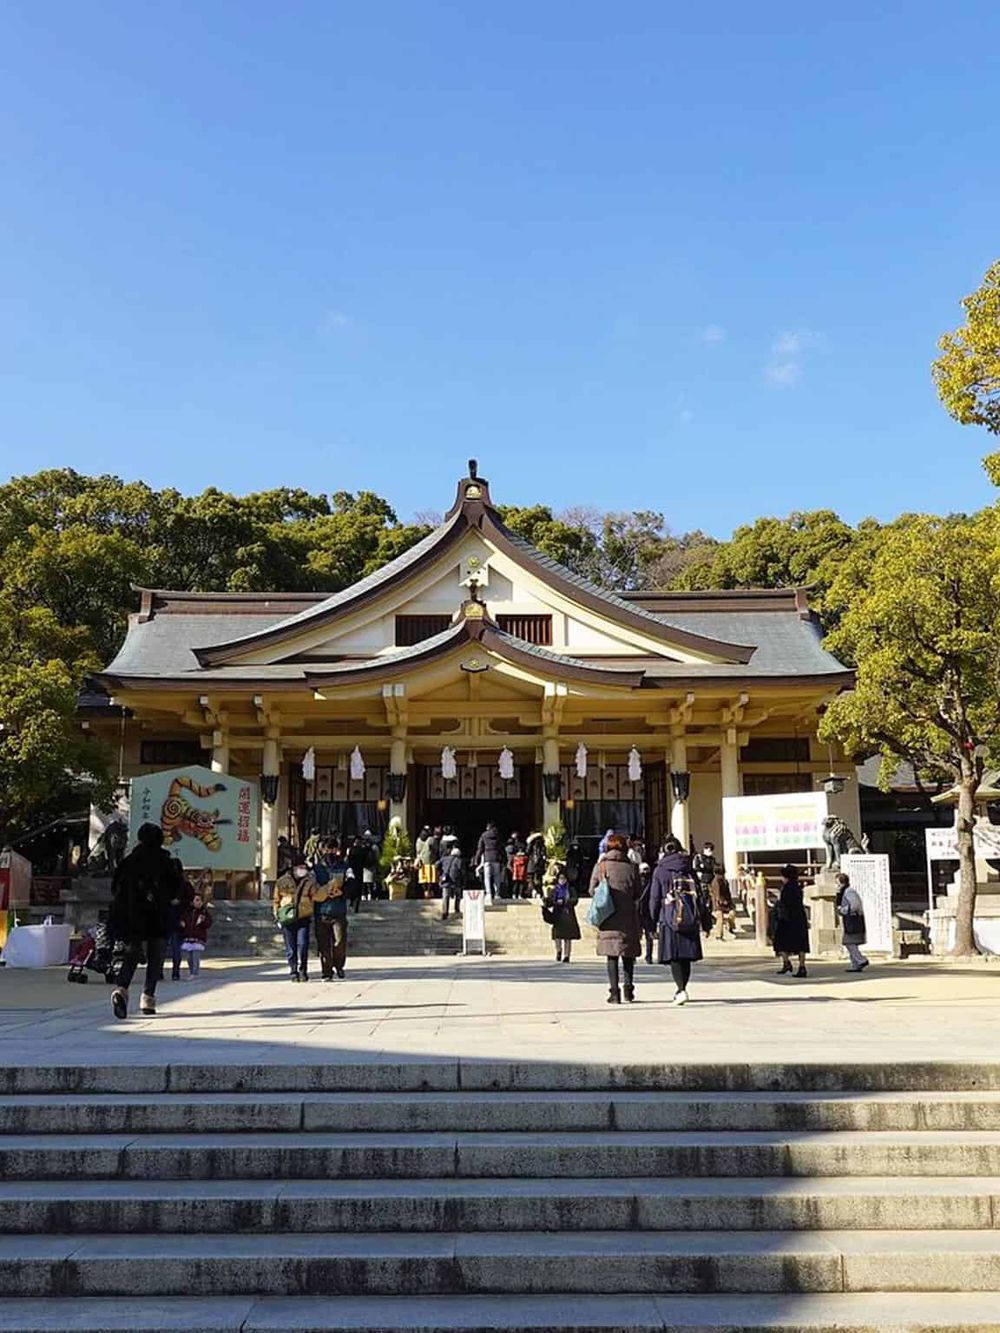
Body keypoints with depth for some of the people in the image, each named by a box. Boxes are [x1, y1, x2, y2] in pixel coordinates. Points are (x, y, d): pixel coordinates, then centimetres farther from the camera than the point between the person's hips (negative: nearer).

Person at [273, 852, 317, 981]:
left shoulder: (310, 881, 2)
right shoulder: (283, 881, 2)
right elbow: (276, 900, 11)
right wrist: (277, 916, 7)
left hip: (303, 918, -1)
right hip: (287, 919, 1)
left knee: (302, 945, -11)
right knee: (290, 948, 5)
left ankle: (303, 971, 6)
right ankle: (293, 972, 18)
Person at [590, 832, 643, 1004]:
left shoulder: (601, 866, -3)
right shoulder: (631, 867, -2)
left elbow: (592, 890, 2)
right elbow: (638, 893, 4)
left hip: (608, 918, -1)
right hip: (628, 917, 1)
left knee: (612, 955, 4)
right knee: (628, 955, 14)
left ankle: (614, 992, 0)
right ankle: (628, 989, 11)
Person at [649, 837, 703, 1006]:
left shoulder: (660, 871, -2)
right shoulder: (689, 870, 7)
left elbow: (655, 898, -1)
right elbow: (698, 895, 9)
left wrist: (654, 921, 6)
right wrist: (699, 918, 15)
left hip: (669, 918, -3)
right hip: (690, 918, 3)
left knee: (674, 956, -3)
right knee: (686, 956, 12)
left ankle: (681, 990, -17)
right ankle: (680, 988, 20)